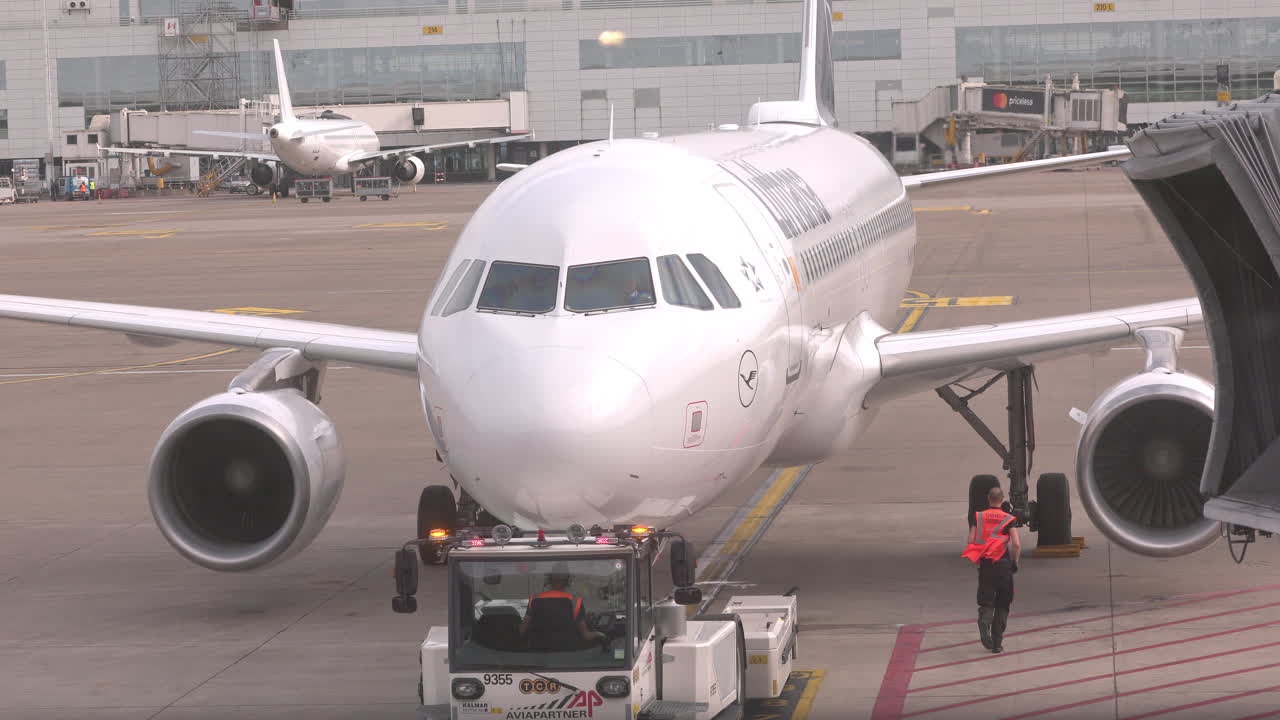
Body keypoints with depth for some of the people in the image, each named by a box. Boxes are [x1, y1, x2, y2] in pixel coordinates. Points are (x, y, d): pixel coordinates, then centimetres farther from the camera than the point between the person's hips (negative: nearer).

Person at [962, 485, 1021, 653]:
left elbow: (971, 541, -2)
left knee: (986, 602, 5)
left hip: (984, 564, 1)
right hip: (1003, 564, -1)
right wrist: (1015, 562, 6)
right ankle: (997, 643, 9)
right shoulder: (1008, 519, -1)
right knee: (1002, 605, 10)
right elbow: (1016, 544, -9)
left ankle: (984, 622, -29)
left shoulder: (979, 517, 4)